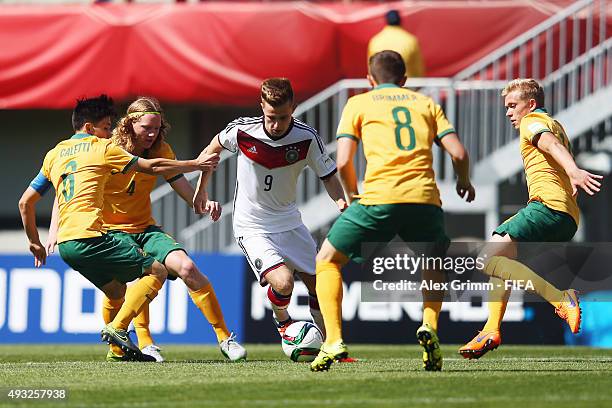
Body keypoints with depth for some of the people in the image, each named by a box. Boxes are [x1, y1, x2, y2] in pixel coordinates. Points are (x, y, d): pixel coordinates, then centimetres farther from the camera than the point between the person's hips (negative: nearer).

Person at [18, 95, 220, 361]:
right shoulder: (102, 148, 3)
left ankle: (118, 349, 13)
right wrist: (196, 164, 15)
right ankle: (117, 328, -15)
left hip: (65, 244, 8)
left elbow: (25, 202, 20)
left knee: (117, 291, 24)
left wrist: (35, 242, 29)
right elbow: (153, 167, 5)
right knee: (156, 271, -3)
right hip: (88, 236, -8)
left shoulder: (54, 154, 20)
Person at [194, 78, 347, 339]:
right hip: (252, 227, -3)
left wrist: (341, 201, -25)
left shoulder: (307, 137, -15)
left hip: (289, 222, 3)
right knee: (282, 283, -23)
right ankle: (282, 321, 11)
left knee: (318, 285, 3)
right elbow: (213, 148, 5)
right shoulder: (241, 130, -18)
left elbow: (328, 177, -4)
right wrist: (201, 189, 12)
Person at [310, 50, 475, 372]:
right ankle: (430, 328, 4)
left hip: (379, 199, -2)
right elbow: (458, 153, 12)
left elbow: (343, 161, 5)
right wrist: (464, 181, 33)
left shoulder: (358, 104, 15)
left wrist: (352, 195, 23)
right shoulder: (425, 103, 21)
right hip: (425, 200, 3)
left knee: (327, 261, 16)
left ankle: (334, 341, -1)